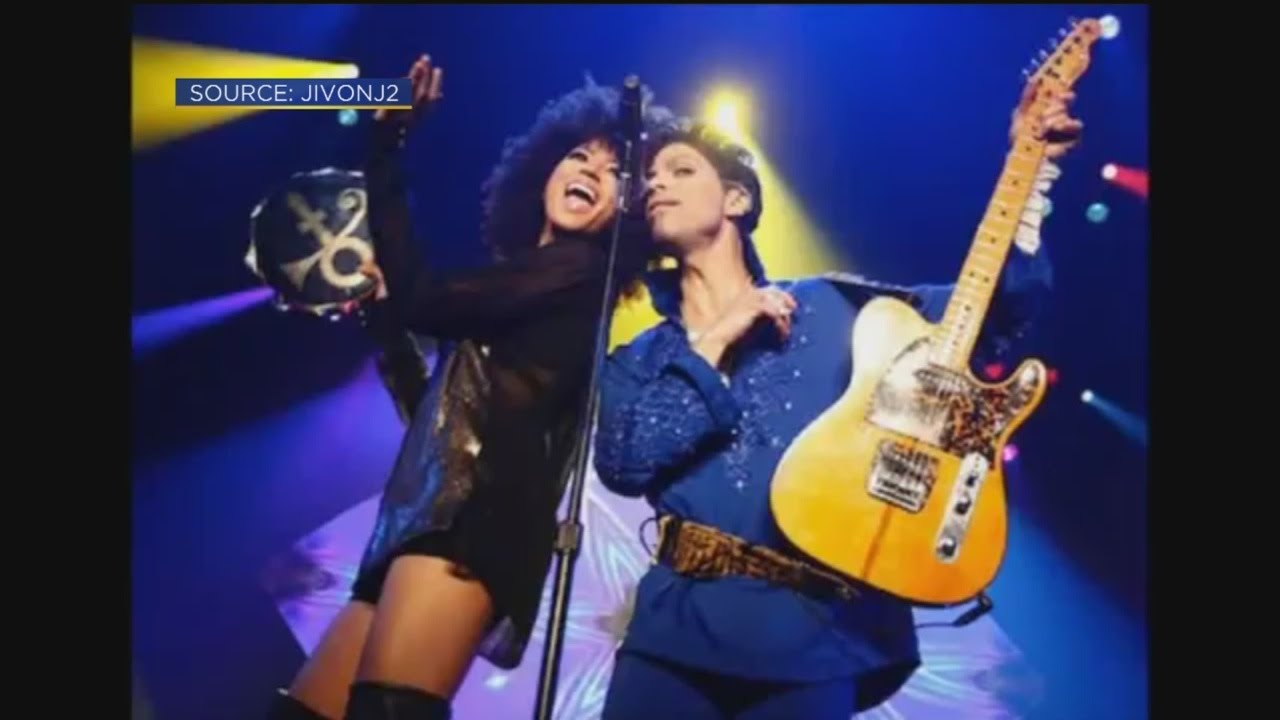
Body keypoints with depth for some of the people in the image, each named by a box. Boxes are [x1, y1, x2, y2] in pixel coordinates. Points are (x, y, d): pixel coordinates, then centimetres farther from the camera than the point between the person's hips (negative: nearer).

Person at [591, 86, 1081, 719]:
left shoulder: (832, 306, 8)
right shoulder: (637, 360, 11)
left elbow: (995, 311, 6)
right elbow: (620, 462, -7)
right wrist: (713, 343, -7)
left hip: (816, 631, -1)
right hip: (678, 624, 1)